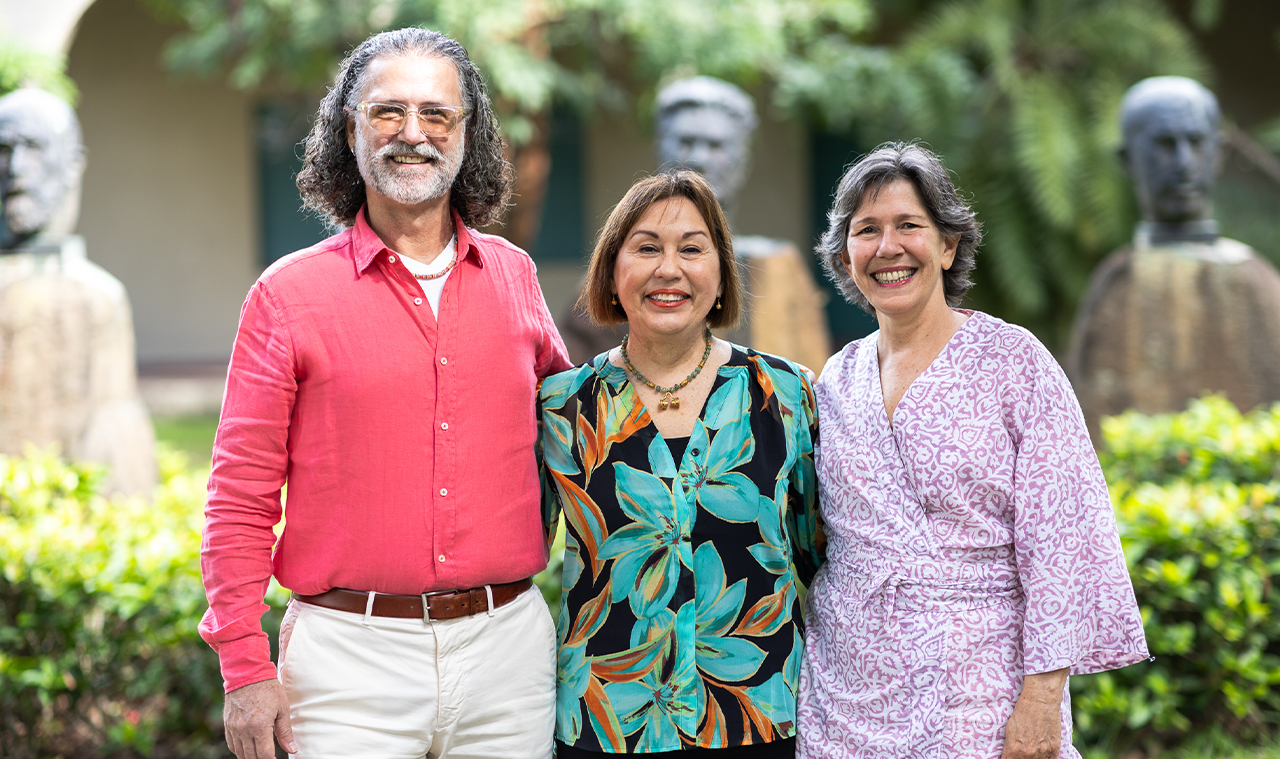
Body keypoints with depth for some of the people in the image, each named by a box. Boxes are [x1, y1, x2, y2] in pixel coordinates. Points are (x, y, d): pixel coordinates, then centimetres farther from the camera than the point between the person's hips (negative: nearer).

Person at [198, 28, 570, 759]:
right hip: (352, 650, -3)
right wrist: (247, 669, -6)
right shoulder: (290, 293, -1)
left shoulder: (512, 275, 8)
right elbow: (241, 498, -1)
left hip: (508, 643, 3)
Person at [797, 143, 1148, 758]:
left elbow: (1059, 535, -9)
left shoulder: (1012, 360, -5)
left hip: (980, 692, -4)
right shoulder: (836, 381, 8)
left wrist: (1042, 697, -16)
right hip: (848, 693, 4)